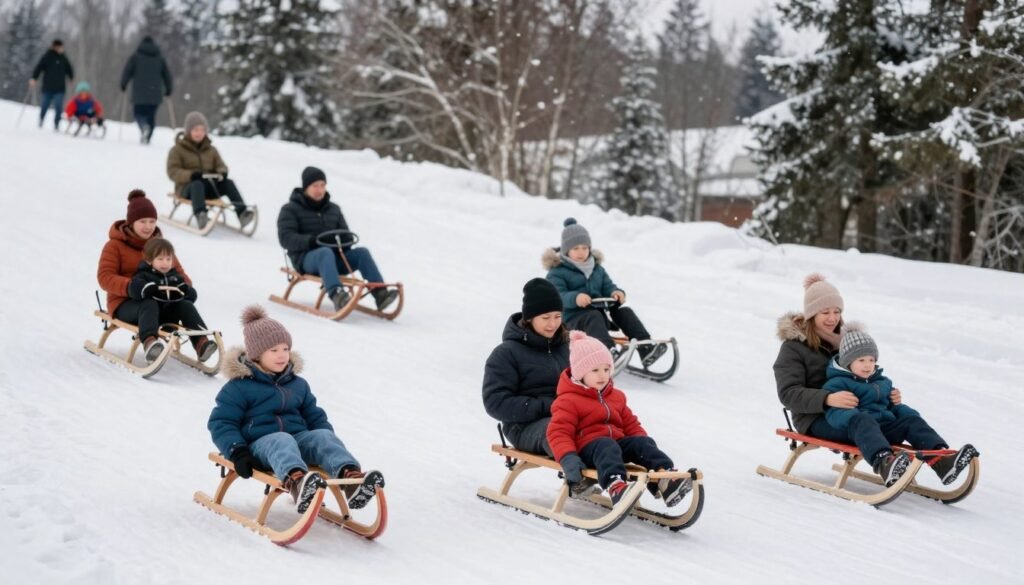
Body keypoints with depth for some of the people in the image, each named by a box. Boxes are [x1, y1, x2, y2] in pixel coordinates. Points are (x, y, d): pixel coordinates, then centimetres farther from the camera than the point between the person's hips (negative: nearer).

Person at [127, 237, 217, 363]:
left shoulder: (174, 276, 21)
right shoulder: (144, 275, 4)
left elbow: (192, 295, 17)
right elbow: (135, 288, -20)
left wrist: (183, 289, -6)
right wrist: (157, 289, -30)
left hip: (169, 315, 4)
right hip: (151, 310, -4)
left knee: (186, 306, -19)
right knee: (149, 304, -35)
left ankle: (201, 342, -33)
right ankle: (149, 341, -62)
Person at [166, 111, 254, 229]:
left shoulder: (211, 149, 19)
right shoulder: (177, 150, 4)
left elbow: (220, 165, 15)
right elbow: (173, 171, -6)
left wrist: (222, 172, -13)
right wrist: (191, 175, -25)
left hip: (209, 186, 4)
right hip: (187, 188, -4)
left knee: (228, 183, -23)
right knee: (197, 184, -39)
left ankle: (242, 212, -41)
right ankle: (201, 216, -65)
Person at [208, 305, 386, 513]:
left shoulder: (297, 384, 21)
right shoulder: (239, 387, 2)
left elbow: (315, 416, 27)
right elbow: (221, 423, -1)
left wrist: (327, 440, 8)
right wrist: (237, 451, -18)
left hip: (298, 438, 5)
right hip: (261, 443, -5)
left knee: (323, 436, -26)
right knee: (282, 441, -39)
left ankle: (350, 477, -57)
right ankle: (296, 481, -76)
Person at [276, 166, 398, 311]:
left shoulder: (333, 209, 23)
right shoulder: (290, 210, 5)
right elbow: (285, 238, -8)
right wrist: (311, 241, -26)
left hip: (334, 257, 5)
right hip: (306, 258, -5)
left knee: (362, 252, -20)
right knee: (326, 252, -39)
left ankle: (380, 294, -36)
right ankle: (337, 295, -65)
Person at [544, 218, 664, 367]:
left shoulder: (597, 269, 20)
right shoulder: (557, 272, -2)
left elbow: (607, 286, 14)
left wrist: (616, 292, -12)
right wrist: (574, 298, -37)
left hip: (598, 313, 6)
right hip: (573, 319, -6)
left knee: (624, 311, -17)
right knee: (593, 316, -38)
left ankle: (645, 348, -27)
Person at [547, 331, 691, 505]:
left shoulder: (615, 396, 21)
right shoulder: (568, 401, -4)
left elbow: (630, 423, 27)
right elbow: (559, 432, -13)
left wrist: (642, 440, 7)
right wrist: (567, 458, -30)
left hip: (617, 441, 7)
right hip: (587, 447, -7)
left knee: (642, 442, -17)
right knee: (606, 446, -38)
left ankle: (665, 475, -38)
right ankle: (615, 485, -65)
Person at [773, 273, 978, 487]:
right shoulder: (794, 347, -1)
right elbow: (788, 394, -14)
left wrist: (889, 393, 0)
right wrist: (828, 399, -30)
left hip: (855, 411, 6)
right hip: (816, 419, -6)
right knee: (860, 420, -39)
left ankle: (939, 459, -43)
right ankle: (884, 464, -68)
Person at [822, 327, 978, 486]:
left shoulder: (883, 382, 29)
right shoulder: (836, 384, 2)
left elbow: (894, 405, 33)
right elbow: (834, 413, -11)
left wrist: (909, 414, 11)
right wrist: (852, 417, -32)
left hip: (885, 427, 7)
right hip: (856, 429, -7)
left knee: (912, 421, -15)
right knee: (863, 424, -40)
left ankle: (942, 461, -38)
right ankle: (884, 462, -71)